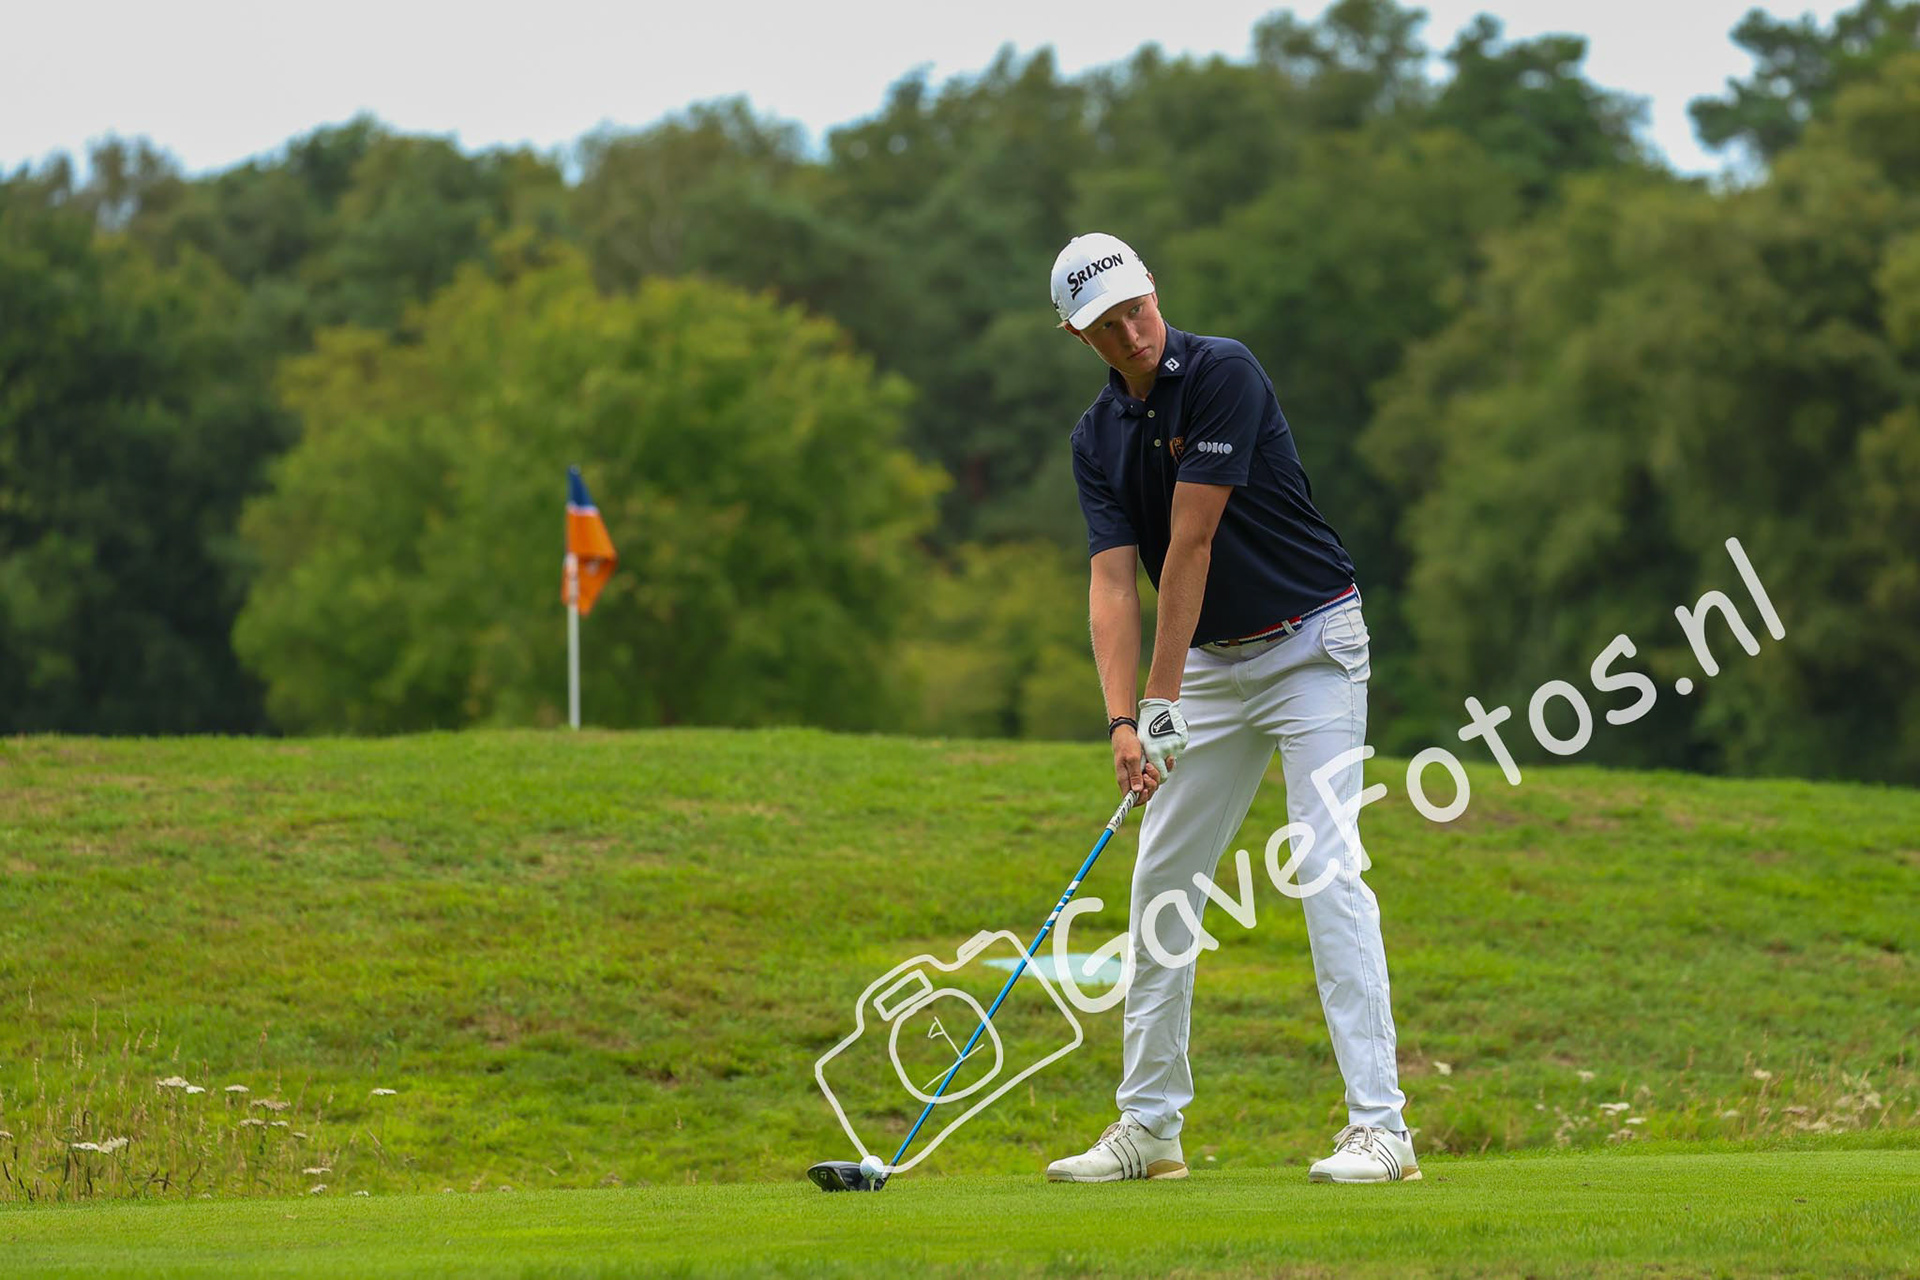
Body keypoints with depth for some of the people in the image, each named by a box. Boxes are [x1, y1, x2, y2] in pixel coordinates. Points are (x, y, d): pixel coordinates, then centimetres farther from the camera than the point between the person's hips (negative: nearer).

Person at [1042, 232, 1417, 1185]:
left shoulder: (1223, 374, -19)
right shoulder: (1098, 438, 2)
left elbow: (1190, 544, -20)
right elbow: (1112, 581, -7)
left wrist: (1164, 700, -19)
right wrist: (1122, 722, -20)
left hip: (1309, 642, -7)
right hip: (1215, 661, 7)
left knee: (1327, 869, -16)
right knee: (1161, 882, 7)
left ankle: (1379, 1125, -19)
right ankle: (1150, 1125, 16)